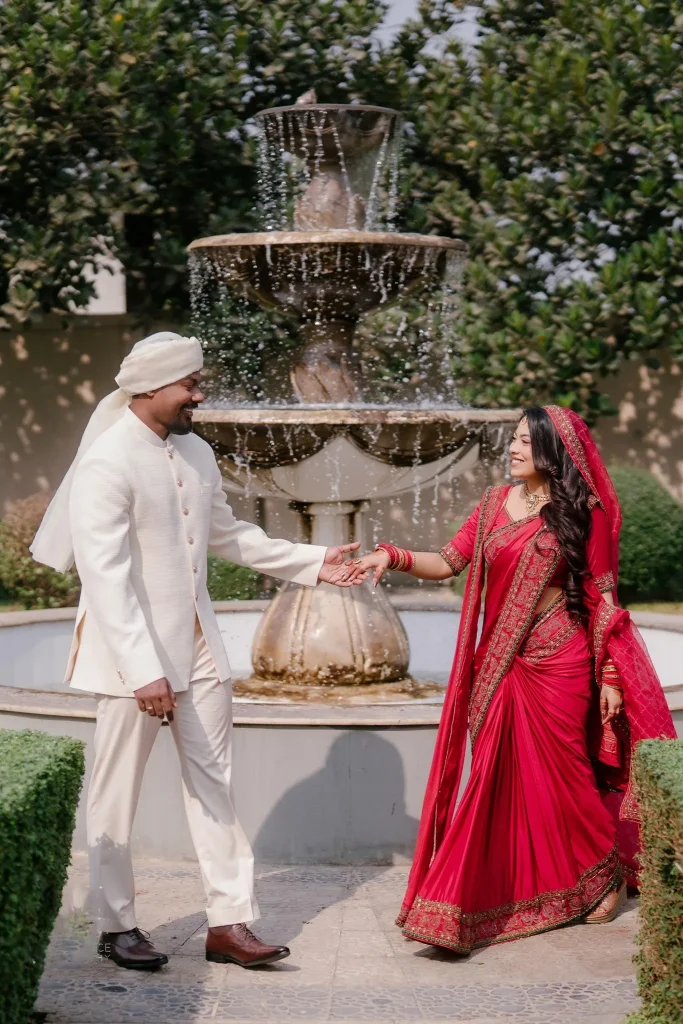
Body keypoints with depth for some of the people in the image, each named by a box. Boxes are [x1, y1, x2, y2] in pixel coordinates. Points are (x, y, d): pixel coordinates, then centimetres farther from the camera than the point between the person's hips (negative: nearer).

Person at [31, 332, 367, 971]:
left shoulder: (196, 454, 8)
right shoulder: (107, 464, -16)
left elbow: (228, 534, 23)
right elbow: (106, 577, -21)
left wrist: (312, 563, 19)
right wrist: (143, 672, -26)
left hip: (196, 644, 7)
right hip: (131, 655, -7)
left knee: (214, 784, 6)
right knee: (117, 795, 5)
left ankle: (229, 923, 12)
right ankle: (117, 927, 19)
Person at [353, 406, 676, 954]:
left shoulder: (584, 513, -2)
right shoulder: (496, 504, 9)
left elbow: (601, 597, -2)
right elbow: (448, 563, 7)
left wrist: (608, 676, -4)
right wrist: (394, 556, -10)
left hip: (559, 661, -3)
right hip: (502, 663, 3)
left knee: (560, 774, 4)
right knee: (499, 777, 2)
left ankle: (605, 875, 27)